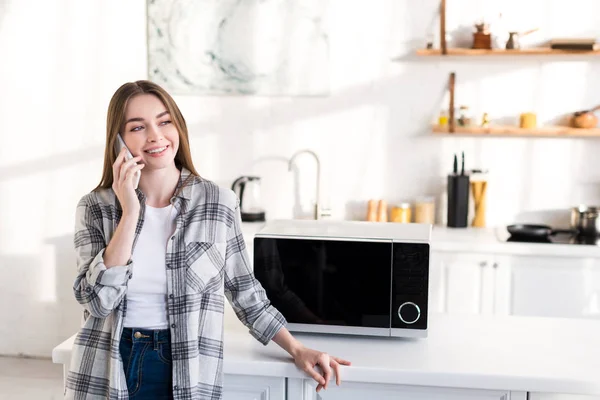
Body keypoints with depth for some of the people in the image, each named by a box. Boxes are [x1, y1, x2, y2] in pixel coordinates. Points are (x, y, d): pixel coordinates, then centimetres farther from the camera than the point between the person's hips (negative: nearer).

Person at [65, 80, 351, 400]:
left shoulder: (219, 203, -5)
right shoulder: (95, 207, -4)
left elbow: (244, 292, 5)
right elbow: (98, 300, -15)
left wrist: (298, 350, 2)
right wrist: (130, 213, -18)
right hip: (104, 374, 0)